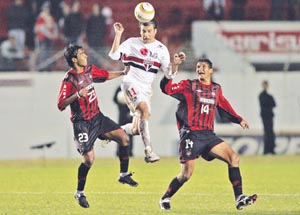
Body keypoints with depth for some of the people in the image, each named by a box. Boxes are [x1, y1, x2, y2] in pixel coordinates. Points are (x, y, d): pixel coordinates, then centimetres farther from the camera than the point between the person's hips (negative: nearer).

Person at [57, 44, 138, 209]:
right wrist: (77, 95, -34)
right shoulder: (69, 80, -18)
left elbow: (106, 76, 23)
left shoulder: (89, 70, 3)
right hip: (82, 123, -7)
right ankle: (79, 193, 7)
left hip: (97, 117, 7)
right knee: (89, 159, -13)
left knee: (123, 137, -2)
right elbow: (61, 104, -23)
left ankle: (123, 175, 14)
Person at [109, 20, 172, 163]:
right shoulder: (132, 43, 0)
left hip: (146, 88, 5)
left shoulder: (161, 49, 7)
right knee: (144, 109, -32)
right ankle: (149, 150, -36)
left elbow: (168, 72, 5)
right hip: (131, 83, -5)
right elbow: (114, 55, -10)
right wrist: (118, 34, -15)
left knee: (135, 130, 2)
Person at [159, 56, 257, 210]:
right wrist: (174, 67, -22)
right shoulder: (188, 86, 0)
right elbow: (166, 88, -14)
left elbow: (225, 107, 31)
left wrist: (239, 120, 28)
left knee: (234, 158, -8)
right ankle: (165, 198, 14)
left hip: (208, 135, 5)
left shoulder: (216, 89, 14)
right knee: (186, 174, -10)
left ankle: (239, 199, -8)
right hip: (191, 135, -5)